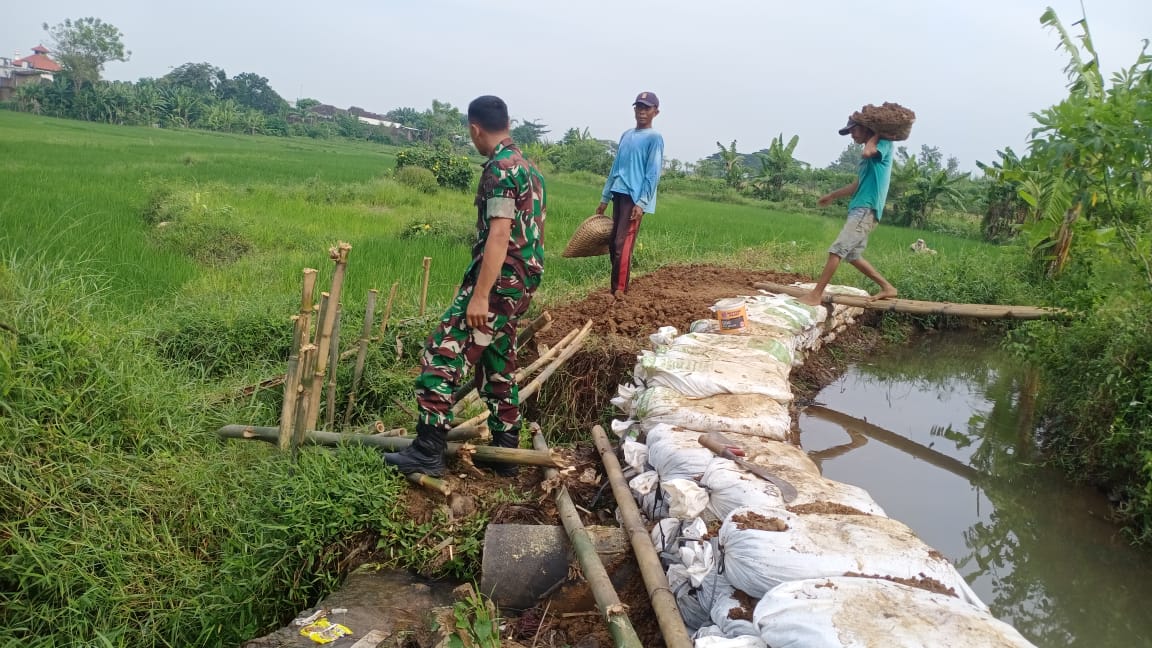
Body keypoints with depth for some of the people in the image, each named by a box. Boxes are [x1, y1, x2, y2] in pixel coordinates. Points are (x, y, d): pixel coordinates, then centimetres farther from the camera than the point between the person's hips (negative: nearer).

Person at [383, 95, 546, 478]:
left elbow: (499, 235, -22)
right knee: (498, 364, 15)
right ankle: (506, 453, 20)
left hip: (499, 281, -10)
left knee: (443, 353, -7)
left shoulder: (500, 168, -13)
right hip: (521, 282, 10)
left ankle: (428, 451, -6)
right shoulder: (528, 167, 17)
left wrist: (480, 295, -23)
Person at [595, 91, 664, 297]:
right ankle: (616, 286, 16)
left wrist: (642, 203, -17)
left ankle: (619, 290, -11)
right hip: (619, 194, 7)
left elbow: (653, 174, -9)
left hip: (635, 197, -7)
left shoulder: (654, 138, -3)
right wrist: (605, 197, 19)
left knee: (623, 243, -13)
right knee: (613, 243, 8)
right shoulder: (626, 135, 18)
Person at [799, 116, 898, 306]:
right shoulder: (869, 152, 23)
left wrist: (876, 134, -6)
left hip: (867, 209, -10)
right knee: (853, 255, 12)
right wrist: (832, 195, 36)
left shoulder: (884, 143, -2)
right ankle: (887, 288, 20)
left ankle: (815, 295, -16)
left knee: (836, 250, -15)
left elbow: (867, 153, -25)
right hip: (860, 210, 10)